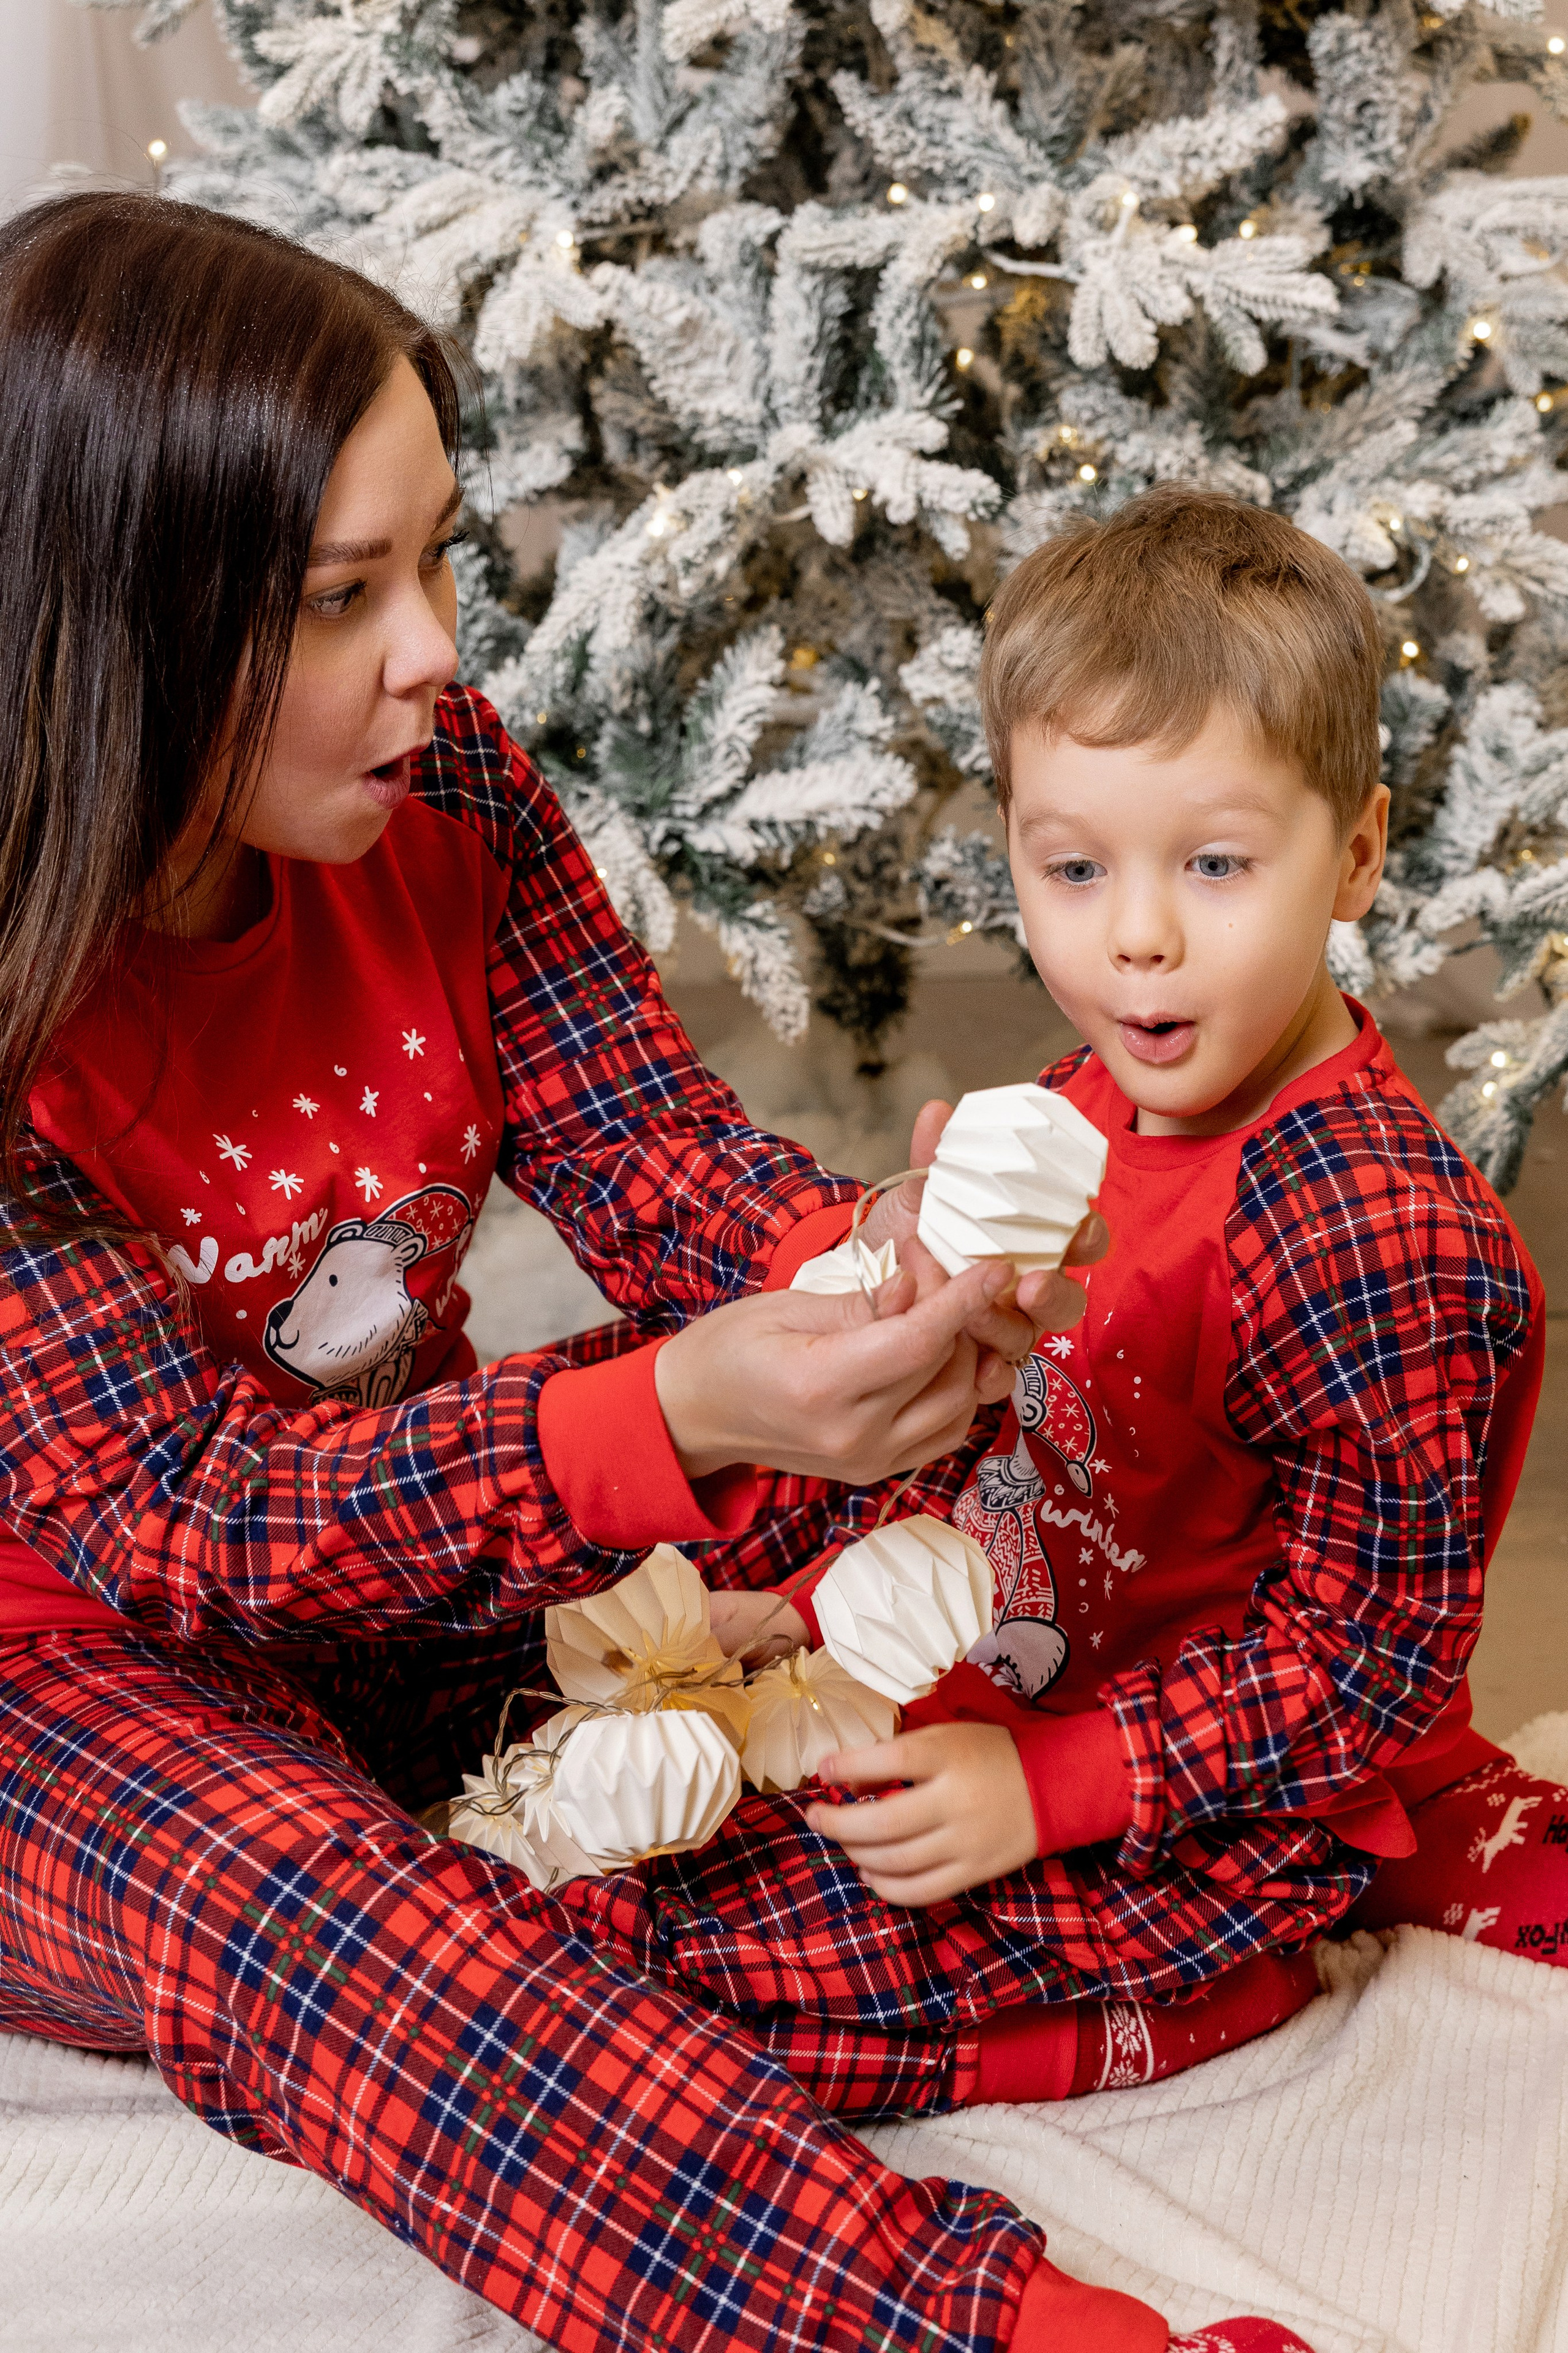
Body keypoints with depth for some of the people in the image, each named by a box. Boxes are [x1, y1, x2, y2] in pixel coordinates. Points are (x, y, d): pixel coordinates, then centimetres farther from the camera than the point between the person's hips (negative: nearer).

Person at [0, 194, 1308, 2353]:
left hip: (415, 1549, 6)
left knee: (965, 1566, -14)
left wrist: (878, 1261, -33)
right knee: (303, 1897, -39)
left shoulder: (440, 790, -9)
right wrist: (672, 1420, -45)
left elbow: (646, 1146, -9)